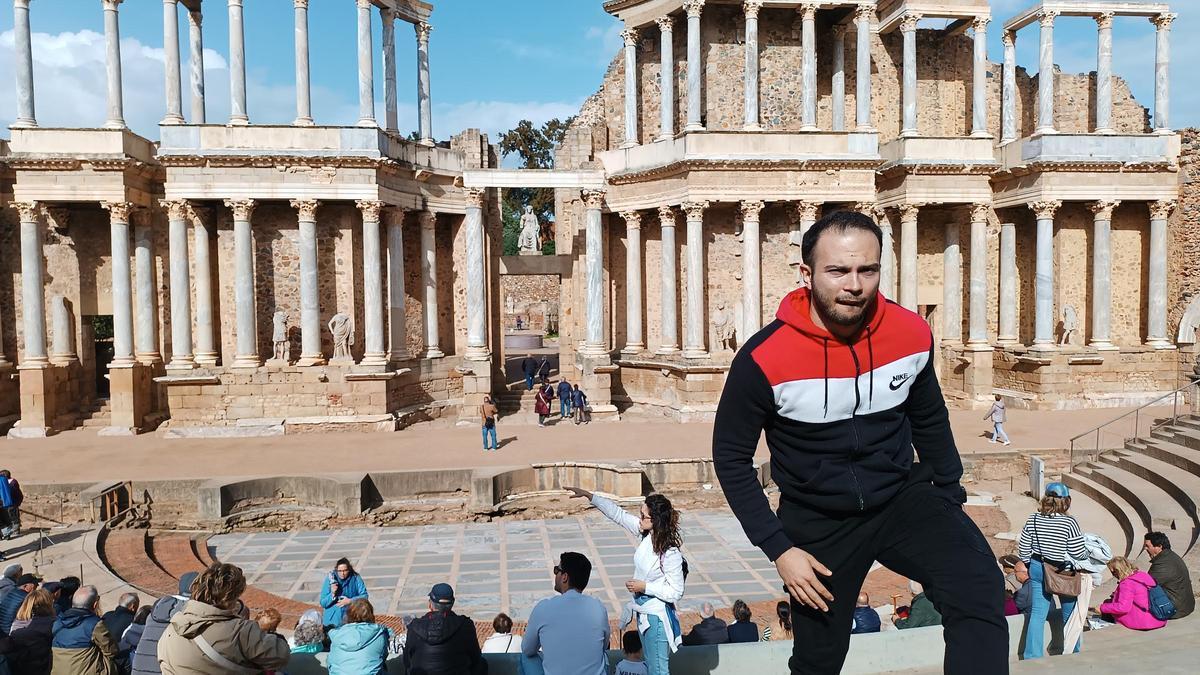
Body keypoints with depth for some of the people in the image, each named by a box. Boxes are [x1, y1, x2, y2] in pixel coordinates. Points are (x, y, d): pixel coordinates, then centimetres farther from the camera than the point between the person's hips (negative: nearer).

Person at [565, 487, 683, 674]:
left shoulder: (671, 554, -27)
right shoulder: (645, 533, -6)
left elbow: (676, 592, -20)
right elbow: (618, 514, -1)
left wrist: (644, 587, -21)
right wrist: (588, 495, -1)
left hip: (657, 618, -8)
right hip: (643, 612, 8)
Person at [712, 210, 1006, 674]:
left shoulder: (912, 334, -11)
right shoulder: (765, 358, -21)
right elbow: (731, 458, -9)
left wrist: (951, 498, 14)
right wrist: (779, 549, -12)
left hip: (903, 497, 2)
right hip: (819, 521, -1)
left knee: (980, 591, -26)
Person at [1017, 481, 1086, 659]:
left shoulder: (1033, 519, -6)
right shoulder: (1069, 522, -17)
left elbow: (1023, 547, 0)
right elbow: (1078, 553, -14)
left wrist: (1029, 565, 17)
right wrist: (1088, 551, 8)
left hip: (1037, 569, 3)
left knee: (1037, 613, 7)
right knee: (1069, 615, 16)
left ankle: (1032, 655, 8)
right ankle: (1072, 653, 31)